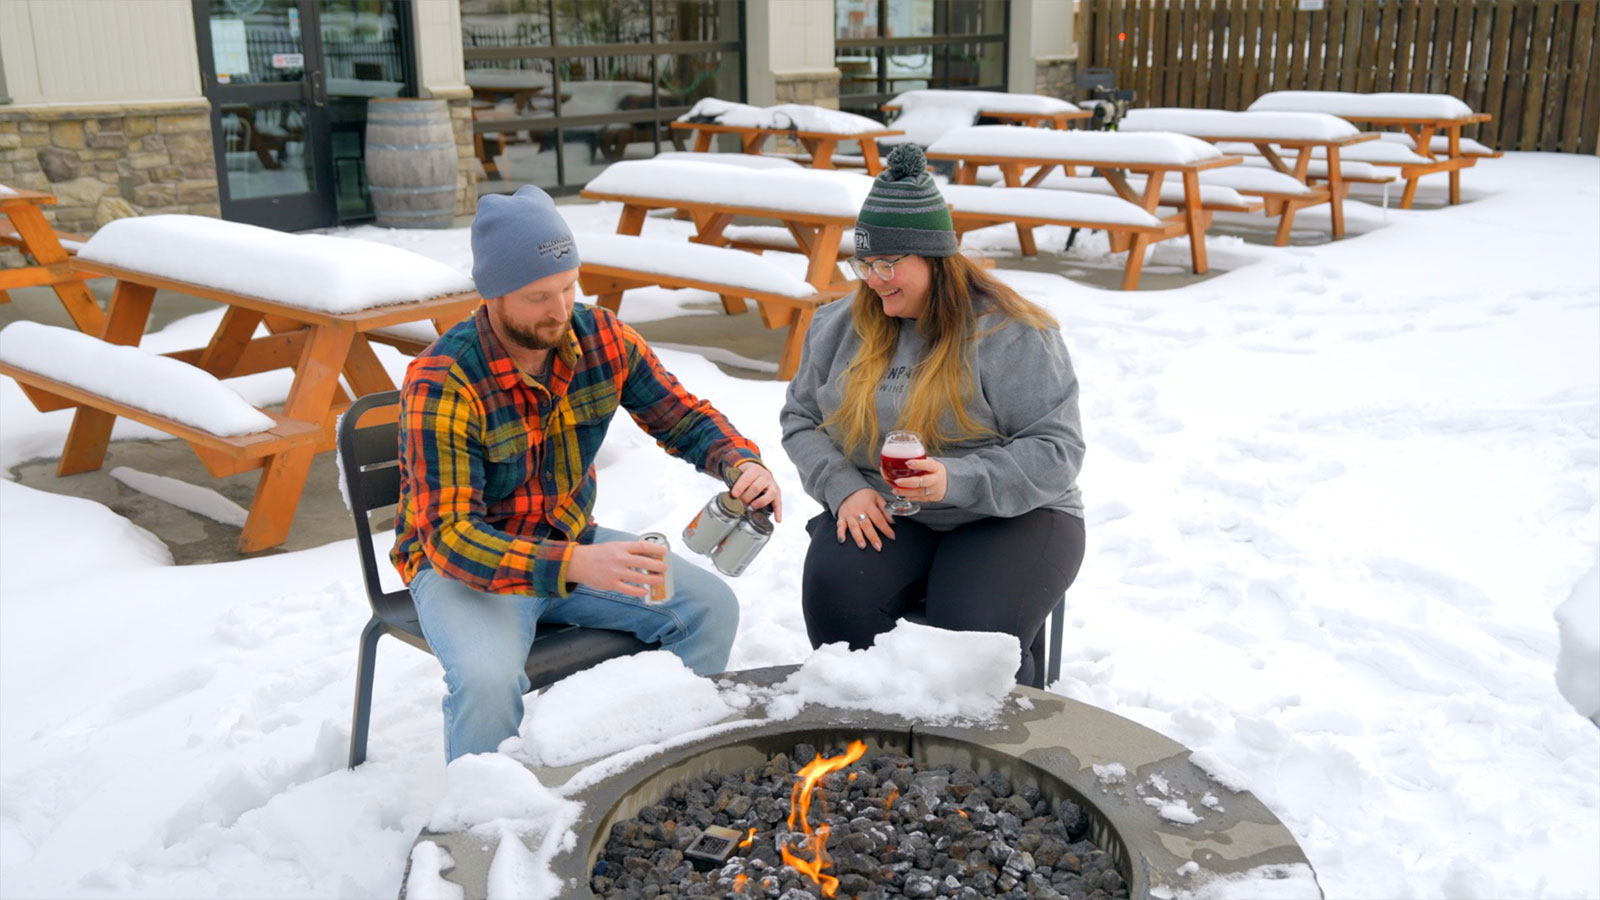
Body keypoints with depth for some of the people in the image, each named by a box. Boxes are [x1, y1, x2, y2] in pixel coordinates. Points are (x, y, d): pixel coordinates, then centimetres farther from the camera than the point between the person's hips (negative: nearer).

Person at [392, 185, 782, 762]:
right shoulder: (441, 384, -26)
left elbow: (683, 417, 2)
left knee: (711, 607, -8)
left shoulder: (602, 339, -9)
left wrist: (743, 463, -21)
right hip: (463, 560, -5)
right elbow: (450, 536, -30)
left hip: (572, 538, 5)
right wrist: (574, 565, -45)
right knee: (488, 676, -33)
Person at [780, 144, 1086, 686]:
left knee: (974, 637, -30)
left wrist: (956, 480, -27)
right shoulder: (840, 326, 8)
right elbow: (801, 418, 11)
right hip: (878, 513, 4)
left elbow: (1056, 450, -12)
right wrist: (845, 488, -10)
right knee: (834, 590, -27)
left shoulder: (1011, 335, -9)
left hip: (1007, 516, -3)